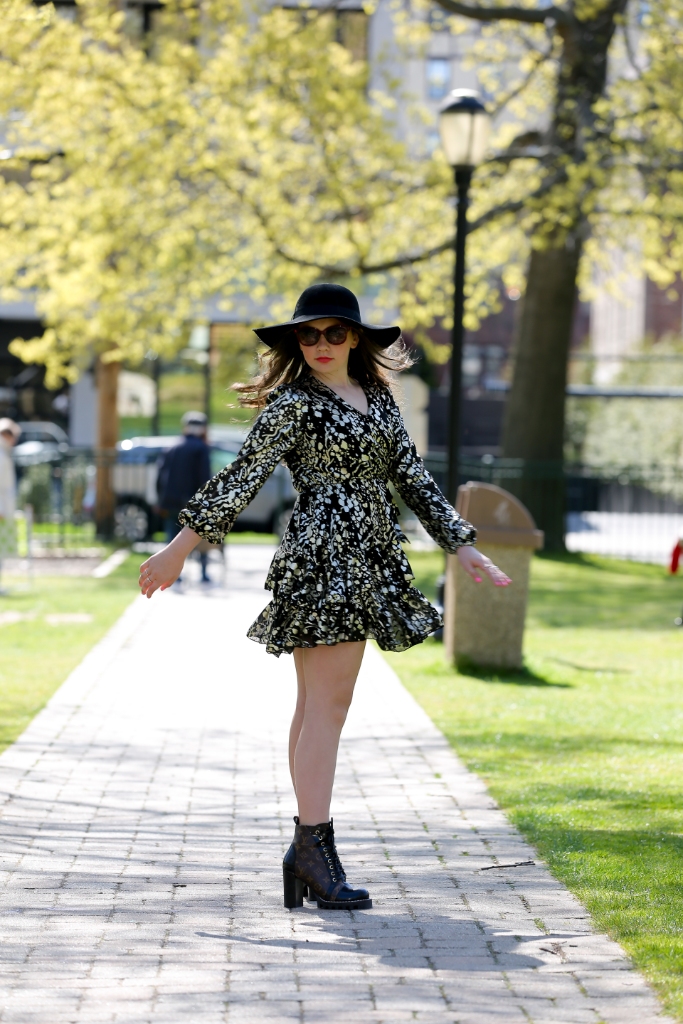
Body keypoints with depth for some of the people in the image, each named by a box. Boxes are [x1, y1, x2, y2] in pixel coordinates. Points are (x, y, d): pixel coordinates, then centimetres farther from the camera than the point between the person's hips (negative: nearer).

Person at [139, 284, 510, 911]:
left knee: (319, 708, 9)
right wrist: (182, 547, -7)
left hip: (368, 565, 7)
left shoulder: (378, 398, 15)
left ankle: (308, 848, 12)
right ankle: (314, 848, -11)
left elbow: (414, 479, 18)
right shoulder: (293, 404, -5)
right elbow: (243, 477, -6)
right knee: (327, 706, -11)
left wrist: (461, 545, 15)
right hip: (322, 558, -7)